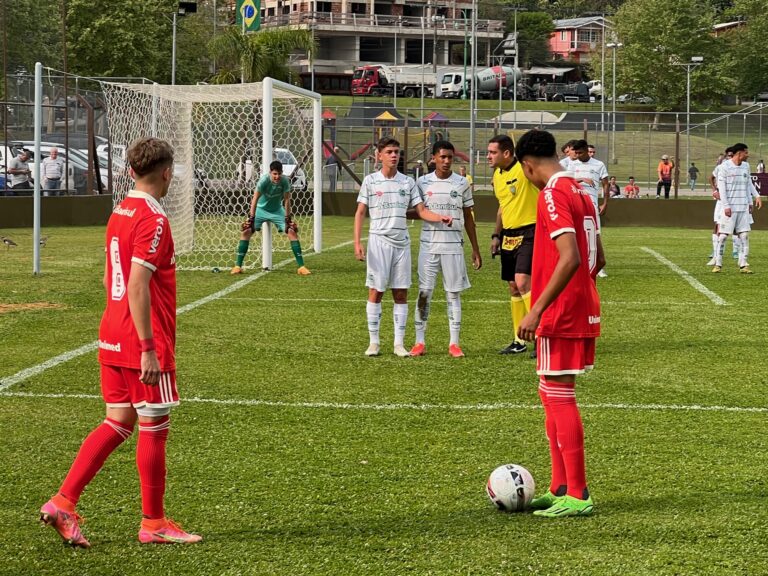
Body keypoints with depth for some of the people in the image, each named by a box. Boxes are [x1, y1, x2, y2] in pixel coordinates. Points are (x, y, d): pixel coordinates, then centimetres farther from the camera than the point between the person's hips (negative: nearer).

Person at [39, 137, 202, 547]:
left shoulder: (119, 213, 12)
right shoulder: (153, 220, -16)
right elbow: (138, 287, -23)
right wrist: (149, 349, -22)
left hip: (112, 340, 9)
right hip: (142, 344, -9)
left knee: (118, 422, 12)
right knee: (154, 429, 2)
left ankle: (63, 503, 5)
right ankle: (153, 524, 12)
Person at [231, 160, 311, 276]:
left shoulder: (285, 180, -22)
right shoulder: (264, 180, -28)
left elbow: (286, 200, -13)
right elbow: (255, 199, -26)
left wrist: (288, 218, -13)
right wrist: (251, 218, -30)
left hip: (277, 210, 2)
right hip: (261, 209, -1)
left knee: (292, 231, -12)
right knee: (246, 231, -15)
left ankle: (301, 266, -8)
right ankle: (238, 266, -8)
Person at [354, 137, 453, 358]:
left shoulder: (408, 182, 8)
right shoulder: (370, 181, 2)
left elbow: (421, 210, 7)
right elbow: (360, 213, 2)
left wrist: (441, 218, -12)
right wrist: (357, 242, -7)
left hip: (402, 242, 2)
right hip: (379, 242, -2)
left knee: (401, 294, 2)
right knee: (376, 292, -1)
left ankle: (399, 343, 6)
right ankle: (373, 342, 8)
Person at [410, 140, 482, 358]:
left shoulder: (462, 183, 4)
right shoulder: (423, 182, 3)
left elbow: (468, 217, 10)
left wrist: (475, 249, 10)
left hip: (453, 246, 0)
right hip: (428, 245, 0)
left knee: (453, 293, 2)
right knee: (424, 293, -1)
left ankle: (454, 343, 7)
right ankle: (420, 342, 5)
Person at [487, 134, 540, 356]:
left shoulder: (524, 169, -14)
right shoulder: (497, 175, 12)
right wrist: (496, 235, 21)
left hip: (529, 232, -8)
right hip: (508, 235, 9)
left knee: (522, 281, -20)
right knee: (513, 288, 11)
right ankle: (519, 341, 19)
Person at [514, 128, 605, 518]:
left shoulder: (552, 194, -15)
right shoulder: (581, 192, 14)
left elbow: (570, 259, -25)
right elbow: (598, 258, 19)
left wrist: (537, 310, -24)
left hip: (560, 317, -10)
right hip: (583, 311, 10)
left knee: (560, 399, -5)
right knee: (553, 397, 17)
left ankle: (577, 497, -3)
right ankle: (560, 488, 22)